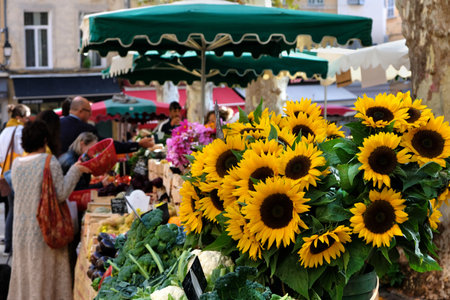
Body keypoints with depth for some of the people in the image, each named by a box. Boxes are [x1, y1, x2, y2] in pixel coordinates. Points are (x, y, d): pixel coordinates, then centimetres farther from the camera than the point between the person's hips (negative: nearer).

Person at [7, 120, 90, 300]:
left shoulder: (16, 164, 3)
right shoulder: (49, 162, -13)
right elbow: (61, 194, -16)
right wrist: (75, 170, -9)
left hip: (21, 232, 5)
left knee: (24, 275, 15)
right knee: (46, 278, 3)